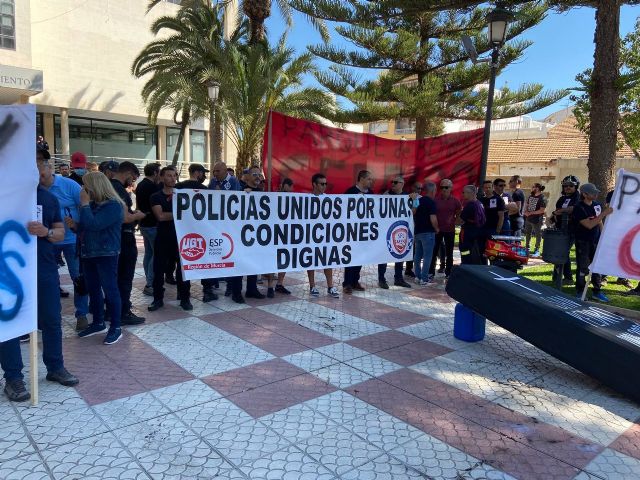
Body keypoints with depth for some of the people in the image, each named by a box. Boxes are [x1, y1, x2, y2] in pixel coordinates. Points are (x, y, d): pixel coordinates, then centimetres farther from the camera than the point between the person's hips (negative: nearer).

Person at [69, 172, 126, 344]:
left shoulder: (113, 205, -15)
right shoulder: (93, 204, 10)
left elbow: (94, 225, -26)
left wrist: (84, 204, -16)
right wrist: (75, 225, 1)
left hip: (106, 254, -9)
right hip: (89, 253, 9)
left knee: (110, 290, -3)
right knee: (93, 289, 14)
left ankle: (116, 328, 6)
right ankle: (98, 323, 27)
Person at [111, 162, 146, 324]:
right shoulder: (120, 190, -20)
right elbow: (124, 218, -26)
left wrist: (132, 214, 14)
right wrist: (137, 215, -8)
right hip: (124, 238, -9)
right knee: (125, 277, -1)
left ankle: (112, 310, 26)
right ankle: (124, 313, 5)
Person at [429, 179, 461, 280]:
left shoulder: (455, 201, 1)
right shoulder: (435, 200, -3)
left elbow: (459, 213, 12)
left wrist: (454, 221, 1)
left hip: (450, 230, 1)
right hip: (437, 229, -1)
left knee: (449, 253, 9)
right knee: (434, 251, 1)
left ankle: (448, 273, 18)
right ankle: (431, 272, 9)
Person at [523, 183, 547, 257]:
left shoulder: (542, 198, -14)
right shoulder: (531, 196, 10)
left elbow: (542, 210, -19)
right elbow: (527, 205, 19)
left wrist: (531, 213, -17)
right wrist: (526, 211, -2)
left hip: (537, 220, -8)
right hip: (528, 219, 8)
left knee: (538, 235, 3)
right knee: (527, 233, 16)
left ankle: (537, 250, 11)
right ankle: (527, 248, 30)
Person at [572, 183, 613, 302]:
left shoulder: (597, 205, 6)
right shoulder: (579, 207, -15)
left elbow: (600, 223, 16)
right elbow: (589, 225, -23)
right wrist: (604, 213, -25)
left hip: (596, 241, 6)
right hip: (583, 242, -6)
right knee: (583, 268, 0)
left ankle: (597, 291, 21)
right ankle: (580, 292, 11)